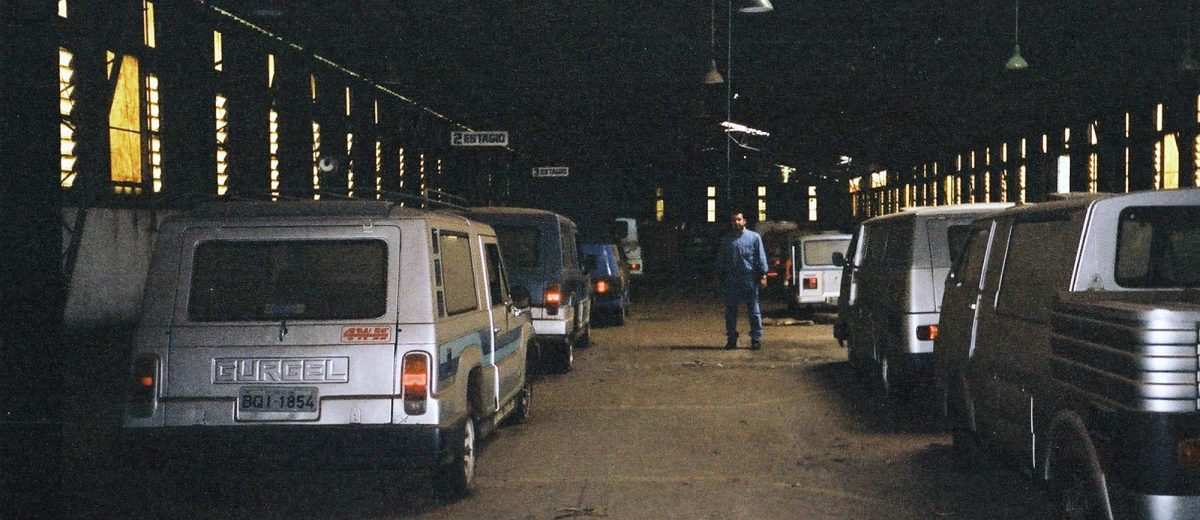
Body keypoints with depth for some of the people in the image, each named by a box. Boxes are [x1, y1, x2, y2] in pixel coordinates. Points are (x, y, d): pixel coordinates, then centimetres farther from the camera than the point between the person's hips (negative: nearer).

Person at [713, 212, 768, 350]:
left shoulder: (754, 237, 5)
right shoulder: (726, 240, 12)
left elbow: (761, 257, 2)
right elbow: (720, 260, 15)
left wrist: (763, 276, -6)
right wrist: (720, 277, 9)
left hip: (750, 279, -2)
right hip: (731, 280, 3)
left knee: (754, 310, 0)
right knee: (730, 311, 4)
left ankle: (756, 340, 4)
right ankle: (731, 340, 11)